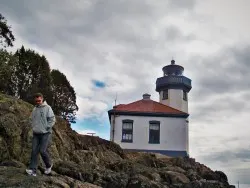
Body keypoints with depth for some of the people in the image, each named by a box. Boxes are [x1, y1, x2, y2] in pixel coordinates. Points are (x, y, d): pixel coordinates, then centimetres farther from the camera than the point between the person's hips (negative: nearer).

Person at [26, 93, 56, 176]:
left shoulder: (47, 108, -8)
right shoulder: (34, 109, 11)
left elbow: (52, 120, -11)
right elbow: (31, 119, 23)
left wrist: (46, 128, -12)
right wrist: (33, 127, 9)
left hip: (45, 133, -6)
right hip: (36, 133, 6)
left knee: (42, 151, -9)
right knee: (34, 151, -1)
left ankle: (49, 165, 16)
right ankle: (32, 170, -1)